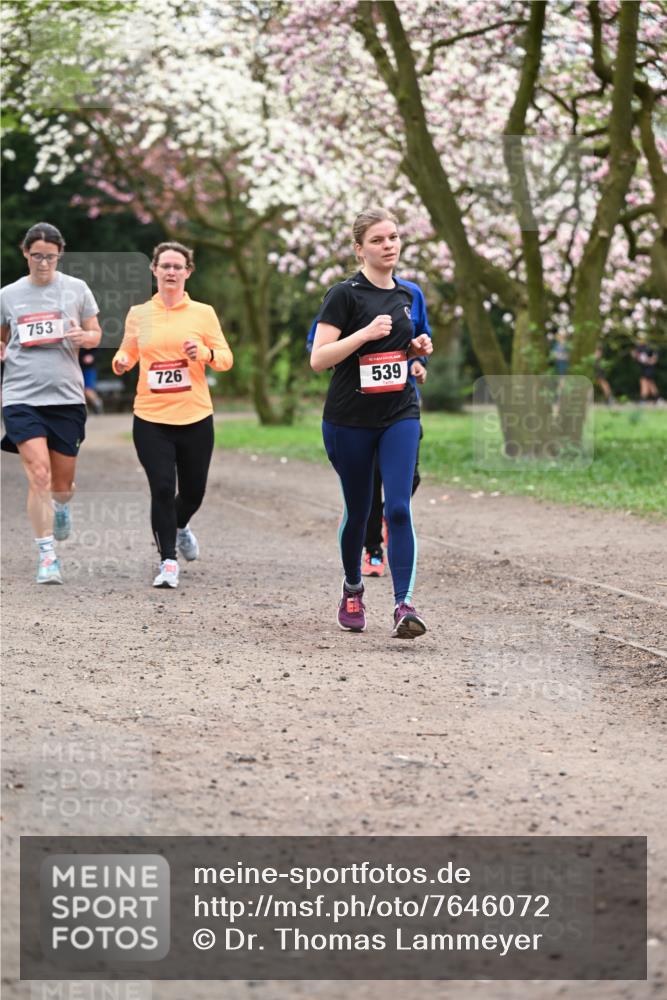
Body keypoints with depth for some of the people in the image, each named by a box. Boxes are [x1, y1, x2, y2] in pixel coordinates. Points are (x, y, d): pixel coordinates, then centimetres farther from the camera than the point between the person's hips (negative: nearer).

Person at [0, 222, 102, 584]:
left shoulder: (76, 289, 4)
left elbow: (96, 335, 11)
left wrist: (83, 336, -11)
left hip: (66, 395, 1)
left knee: (62, 481, 9)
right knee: (38, 475, -15)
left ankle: (61, 507, 47)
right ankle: (47, 555, -9)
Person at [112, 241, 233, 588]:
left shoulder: (203, 313, 2)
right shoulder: (139, 313, 5)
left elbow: (226, 358, 3)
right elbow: (127, 353, 16)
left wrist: (204, 354, -18)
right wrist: (121, 362, -7)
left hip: (195, 418, 1)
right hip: (151, 419, -1)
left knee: (193, 492, 11)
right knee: (162, 488, -12)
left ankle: (178, 526, 45)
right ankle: (168, 561, -2)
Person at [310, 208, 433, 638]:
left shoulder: (405, 295, 10)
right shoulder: (345, 294, -9)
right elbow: (319, 359, -14)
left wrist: (417, 348, 3)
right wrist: (367, 332, -23)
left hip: (400, 415, 3)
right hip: (350, 420, -3)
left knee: (398, 508, -12)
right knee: (358, 511, 9)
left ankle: (404, 604, -17)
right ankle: (353, 590, 33)